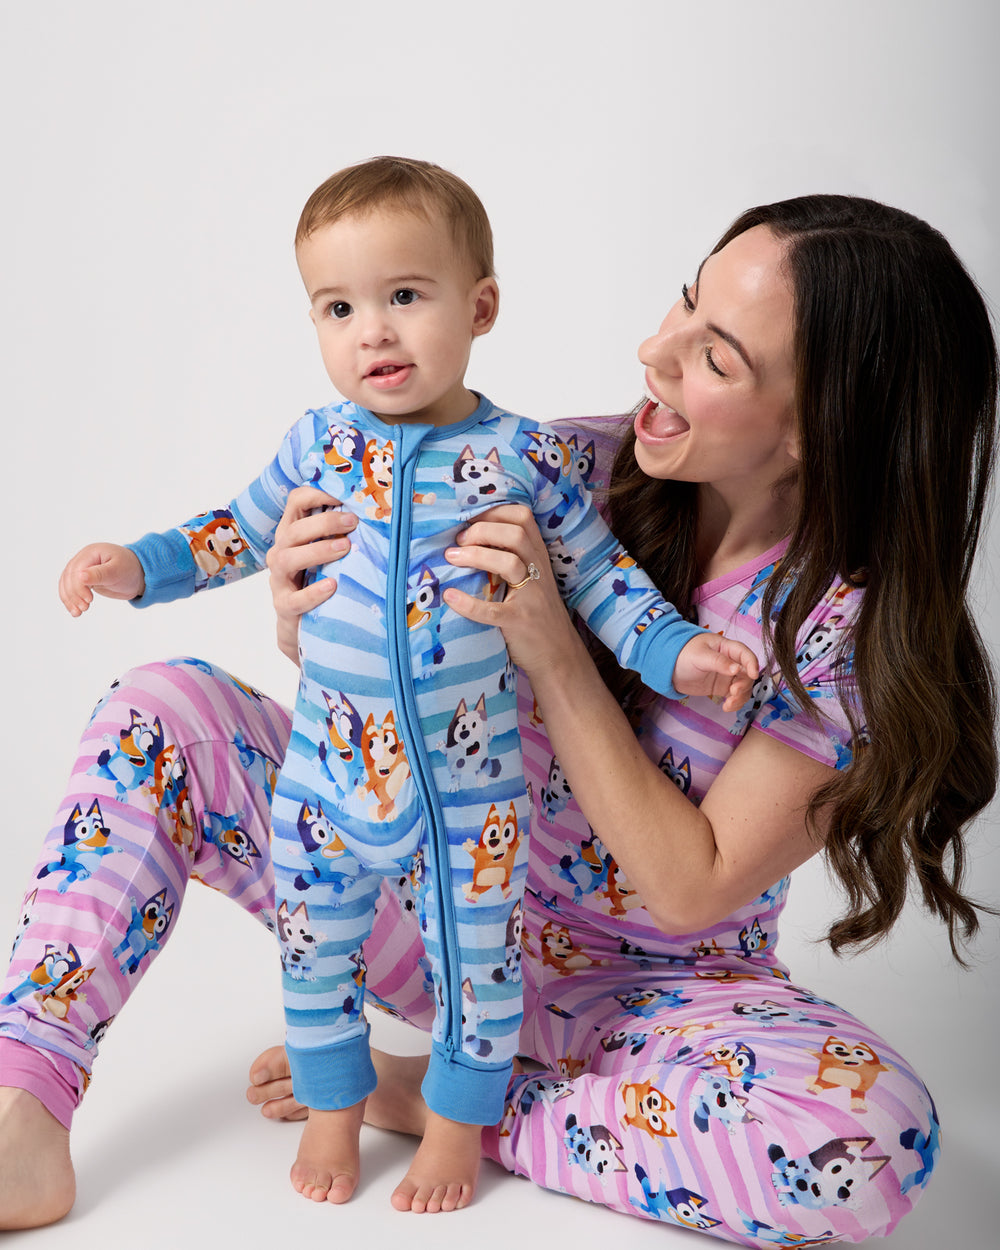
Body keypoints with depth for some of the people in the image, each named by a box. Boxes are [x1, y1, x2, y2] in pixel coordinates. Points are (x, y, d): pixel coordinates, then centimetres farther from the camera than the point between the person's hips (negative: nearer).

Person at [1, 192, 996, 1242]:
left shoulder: (861, 624, -19)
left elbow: (692, 887, -20)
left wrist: (553, 651, -29)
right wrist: (311, 627, -24)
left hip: (640, 996, -2)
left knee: (879, 1138, -33)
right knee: (165, 706, -11)